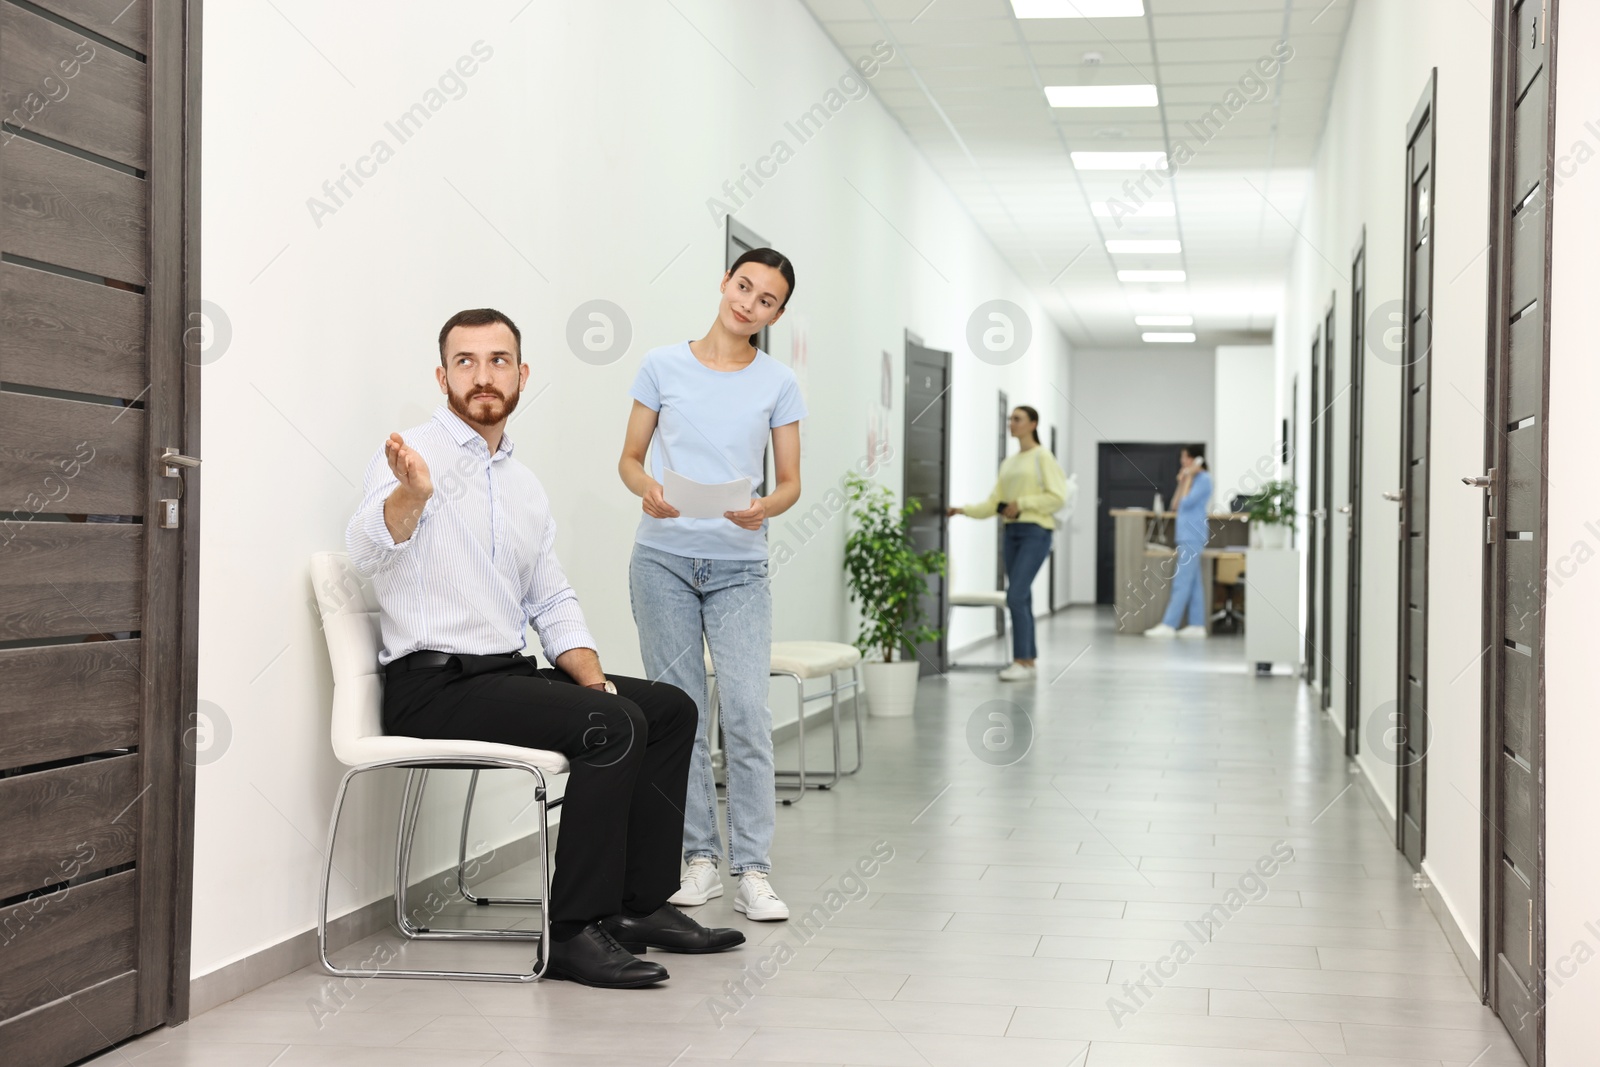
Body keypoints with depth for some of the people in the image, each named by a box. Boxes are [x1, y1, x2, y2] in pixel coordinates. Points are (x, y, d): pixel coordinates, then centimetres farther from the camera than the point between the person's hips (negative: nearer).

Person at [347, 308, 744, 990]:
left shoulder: (524, 486, 18)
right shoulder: (415, 456, -7)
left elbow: (553, 604, 21)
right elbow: (369, 549, -27)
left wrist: (594, 679, 4)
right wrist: (411, 493, -48)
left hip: (509, 675, 8)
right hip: (434, 687, -8)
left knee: (670, 708, 5)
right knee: (613, 726, -24)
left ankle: (641, 903, 10)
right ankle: (573, 932, -20)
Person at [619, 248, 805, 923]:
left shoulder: (778, 385, 5)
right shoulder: (663, 366, 5)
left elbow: (790, 482, 6)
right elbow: (629, 458, 9)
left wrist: (764, 508, -17)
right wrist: (646, 488, -14)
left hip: (739, 566, -1)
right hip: (664, 558, 1)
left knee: (746, 711, -11)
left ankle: (752, 871, -5)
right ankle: (699, 859, 13)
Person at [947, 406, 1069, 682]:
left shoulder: (1042, 457, -4)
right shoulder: (1008, 462, 16)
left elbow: (1057, 497, -11)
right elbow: (994, 503, 13)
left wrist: (1021, 504, -13)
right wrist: (965, 510, 1)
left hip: (1036, 532, -7)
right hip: (1011, 532, 7)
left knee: (1016, 596, -14)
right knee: (1021, 599, 8)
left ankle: (1023, 662, -10)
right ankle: (1029, 660, 14)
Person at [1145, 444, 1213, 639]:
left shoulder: (1203, 479, -9)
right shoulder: (1191, 479, 17)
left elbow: (1187, 502, -18)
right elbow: (1176, 505, 15)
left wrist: (1188, 478, -9)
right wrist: (1182, 482, 8)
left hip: (1193, 536, -10)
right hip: (1186, 535, 10)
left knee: (1182, 582, -10)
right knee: (1193, 582, 7)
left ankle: (1168, 625, -13)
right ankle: (1197, 625, 7)